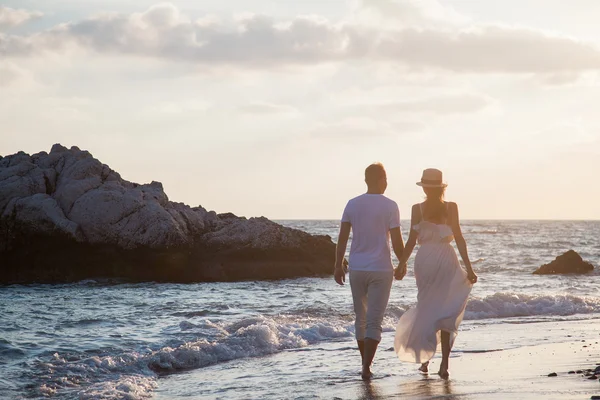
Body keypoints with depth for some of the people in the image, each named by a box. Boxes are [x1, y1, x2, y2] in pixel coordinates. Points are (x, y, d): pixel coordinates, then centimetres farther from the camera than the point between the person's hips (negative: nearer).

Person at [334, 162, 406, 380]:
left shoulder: (352, 204, 3)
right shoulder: (390, 206, -7)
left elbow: (342, 237, 1)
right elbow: (397, 241, -8)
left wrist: (338, 265, 8)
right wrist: (403, 265, 6)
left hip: (356, 269, 3)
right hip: (381, 270, -3)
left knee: (361, 319, 16)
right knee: (374, 322, -2)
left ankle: (366, 364, 26)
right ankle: (366, 368, -12)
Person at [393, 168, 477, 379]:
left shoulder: (417, 209, -1)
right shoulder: (451, 208, -2)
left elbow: (412, 241, -1)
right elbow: (458, 238, -5)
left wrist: (401, 264, 7)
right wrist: (468, 267, -3)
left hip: (424, 259, 1)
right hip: (446, 259, -1)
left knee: (426, 308, 15)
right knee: (446, 312, 3)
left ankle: (424, 357, 15)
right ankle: (444, 363, -6)